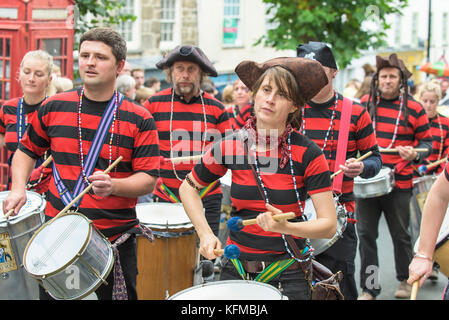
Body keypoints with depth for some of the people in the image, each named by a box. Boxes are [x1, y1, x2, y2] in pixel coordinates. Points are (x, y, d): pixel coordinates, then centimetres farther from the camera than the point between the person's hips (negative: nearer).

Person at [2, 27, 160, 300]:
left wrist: (113, 186, -25)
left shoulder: (139, 119, -4)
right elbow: (27, 150, 17)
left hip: (116, 238, -2)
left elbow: (148, 180, -6)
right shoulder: (54, 108, 3)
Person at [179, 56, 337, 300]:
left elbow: (329, 225, -12)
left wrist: (285, 227, -29)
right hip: (236, 269, 2)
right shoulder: (231, 145, -4)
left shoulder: (308, 154, -11)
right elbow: (188, 187, 11)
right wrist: (205, 234, -2)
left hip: (288, 276, -2)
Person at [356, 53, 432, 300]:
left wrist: (415, 154, -17)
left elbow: (426, 142, 4)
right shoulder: (365, 105, 6)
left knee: (400, 235, 10)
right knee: (365, 235, 2)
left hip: (399, 183, -2)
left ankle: (405, 280, 31)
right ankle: (368, 288, 12)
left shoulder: (414, 109, -2)